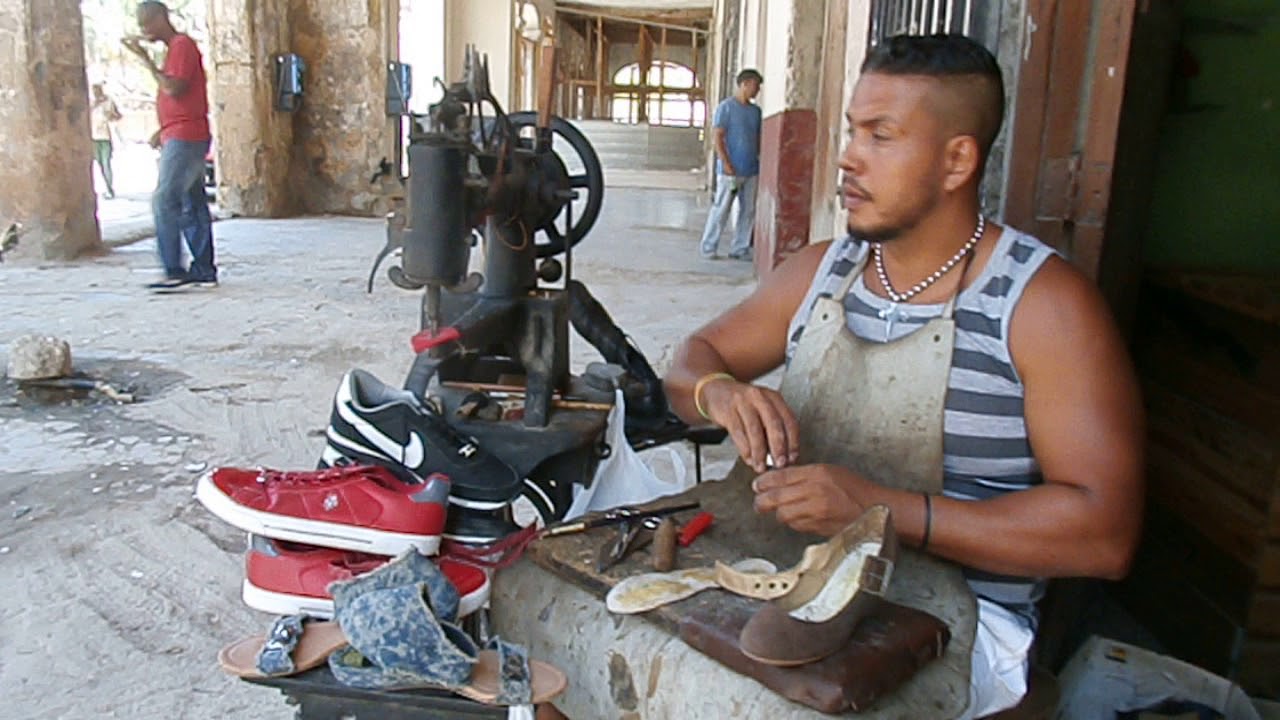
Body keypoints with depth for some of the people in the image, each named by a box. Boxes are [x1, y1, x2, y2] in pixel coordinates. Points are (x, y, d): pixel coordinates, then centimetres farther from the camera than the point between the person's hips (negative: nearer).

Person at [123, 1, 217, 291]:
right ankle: (204, 270, 8)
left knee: (164, 202, -12)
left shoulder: (182, 45, -8)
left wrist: (145, 59, -14)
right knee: (192, 205, 7)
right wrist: (163, 130, 14)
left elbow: (174, 89, -20)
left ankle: (175, 272, -11)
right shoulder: (175, 48, 22)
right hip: (180, 138, 10)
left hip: (184, 139, -10)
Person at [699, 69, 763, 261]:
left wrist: (761, 160, 9)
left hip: (751, 170, 6)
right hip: (730, 170, -6)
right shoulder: (726, 107, -5)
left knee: (748, 211, 6)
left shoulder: (756, 110, 14)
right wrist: (726, 164, -16)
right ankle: (708, 248, 6)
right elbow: (717, 136, -10)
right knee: (721, 209, -4)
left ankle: (740, 249, 14)